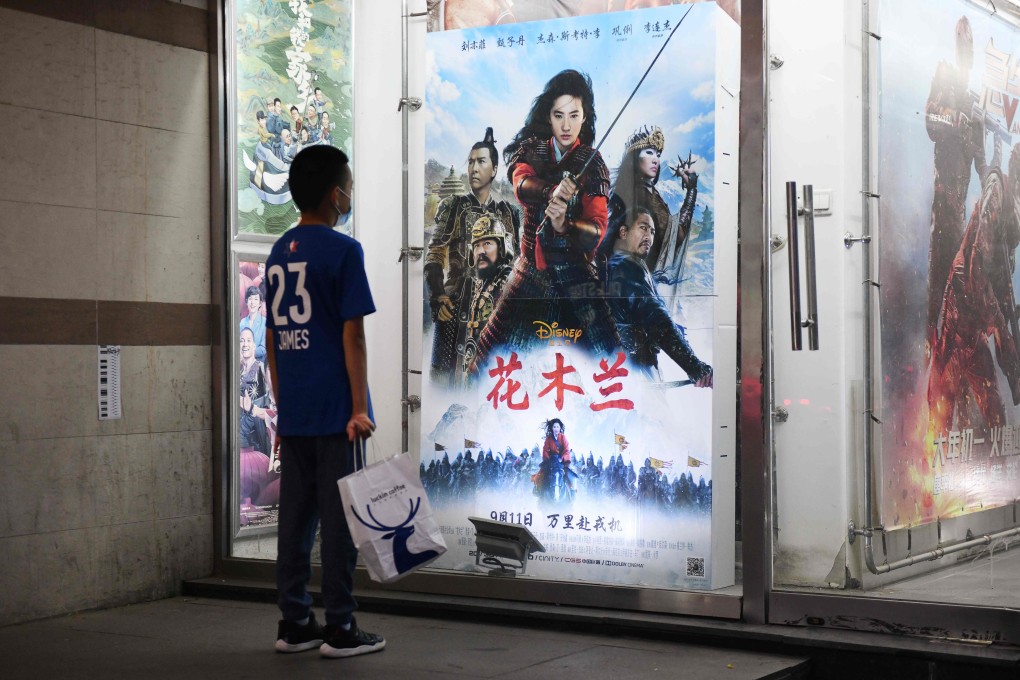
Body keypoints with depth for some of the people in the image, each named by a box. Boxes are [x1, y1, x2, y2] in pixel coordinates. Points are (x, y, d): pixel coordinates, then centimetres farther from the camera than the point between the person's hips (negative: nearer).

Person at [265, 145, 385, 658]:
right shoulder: (343, 250, -9)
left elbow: (272, 338, 14)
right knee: (338, 515, -1)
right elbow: (352, 334, -14)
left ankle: (294, 623, 15)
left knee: (295, 514, 10)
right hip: (335, 412, -7)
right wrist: (360, 407, -12)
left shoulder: (279, 252, 12)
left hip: (293, 413, 7)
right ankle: (339, 629, 3)